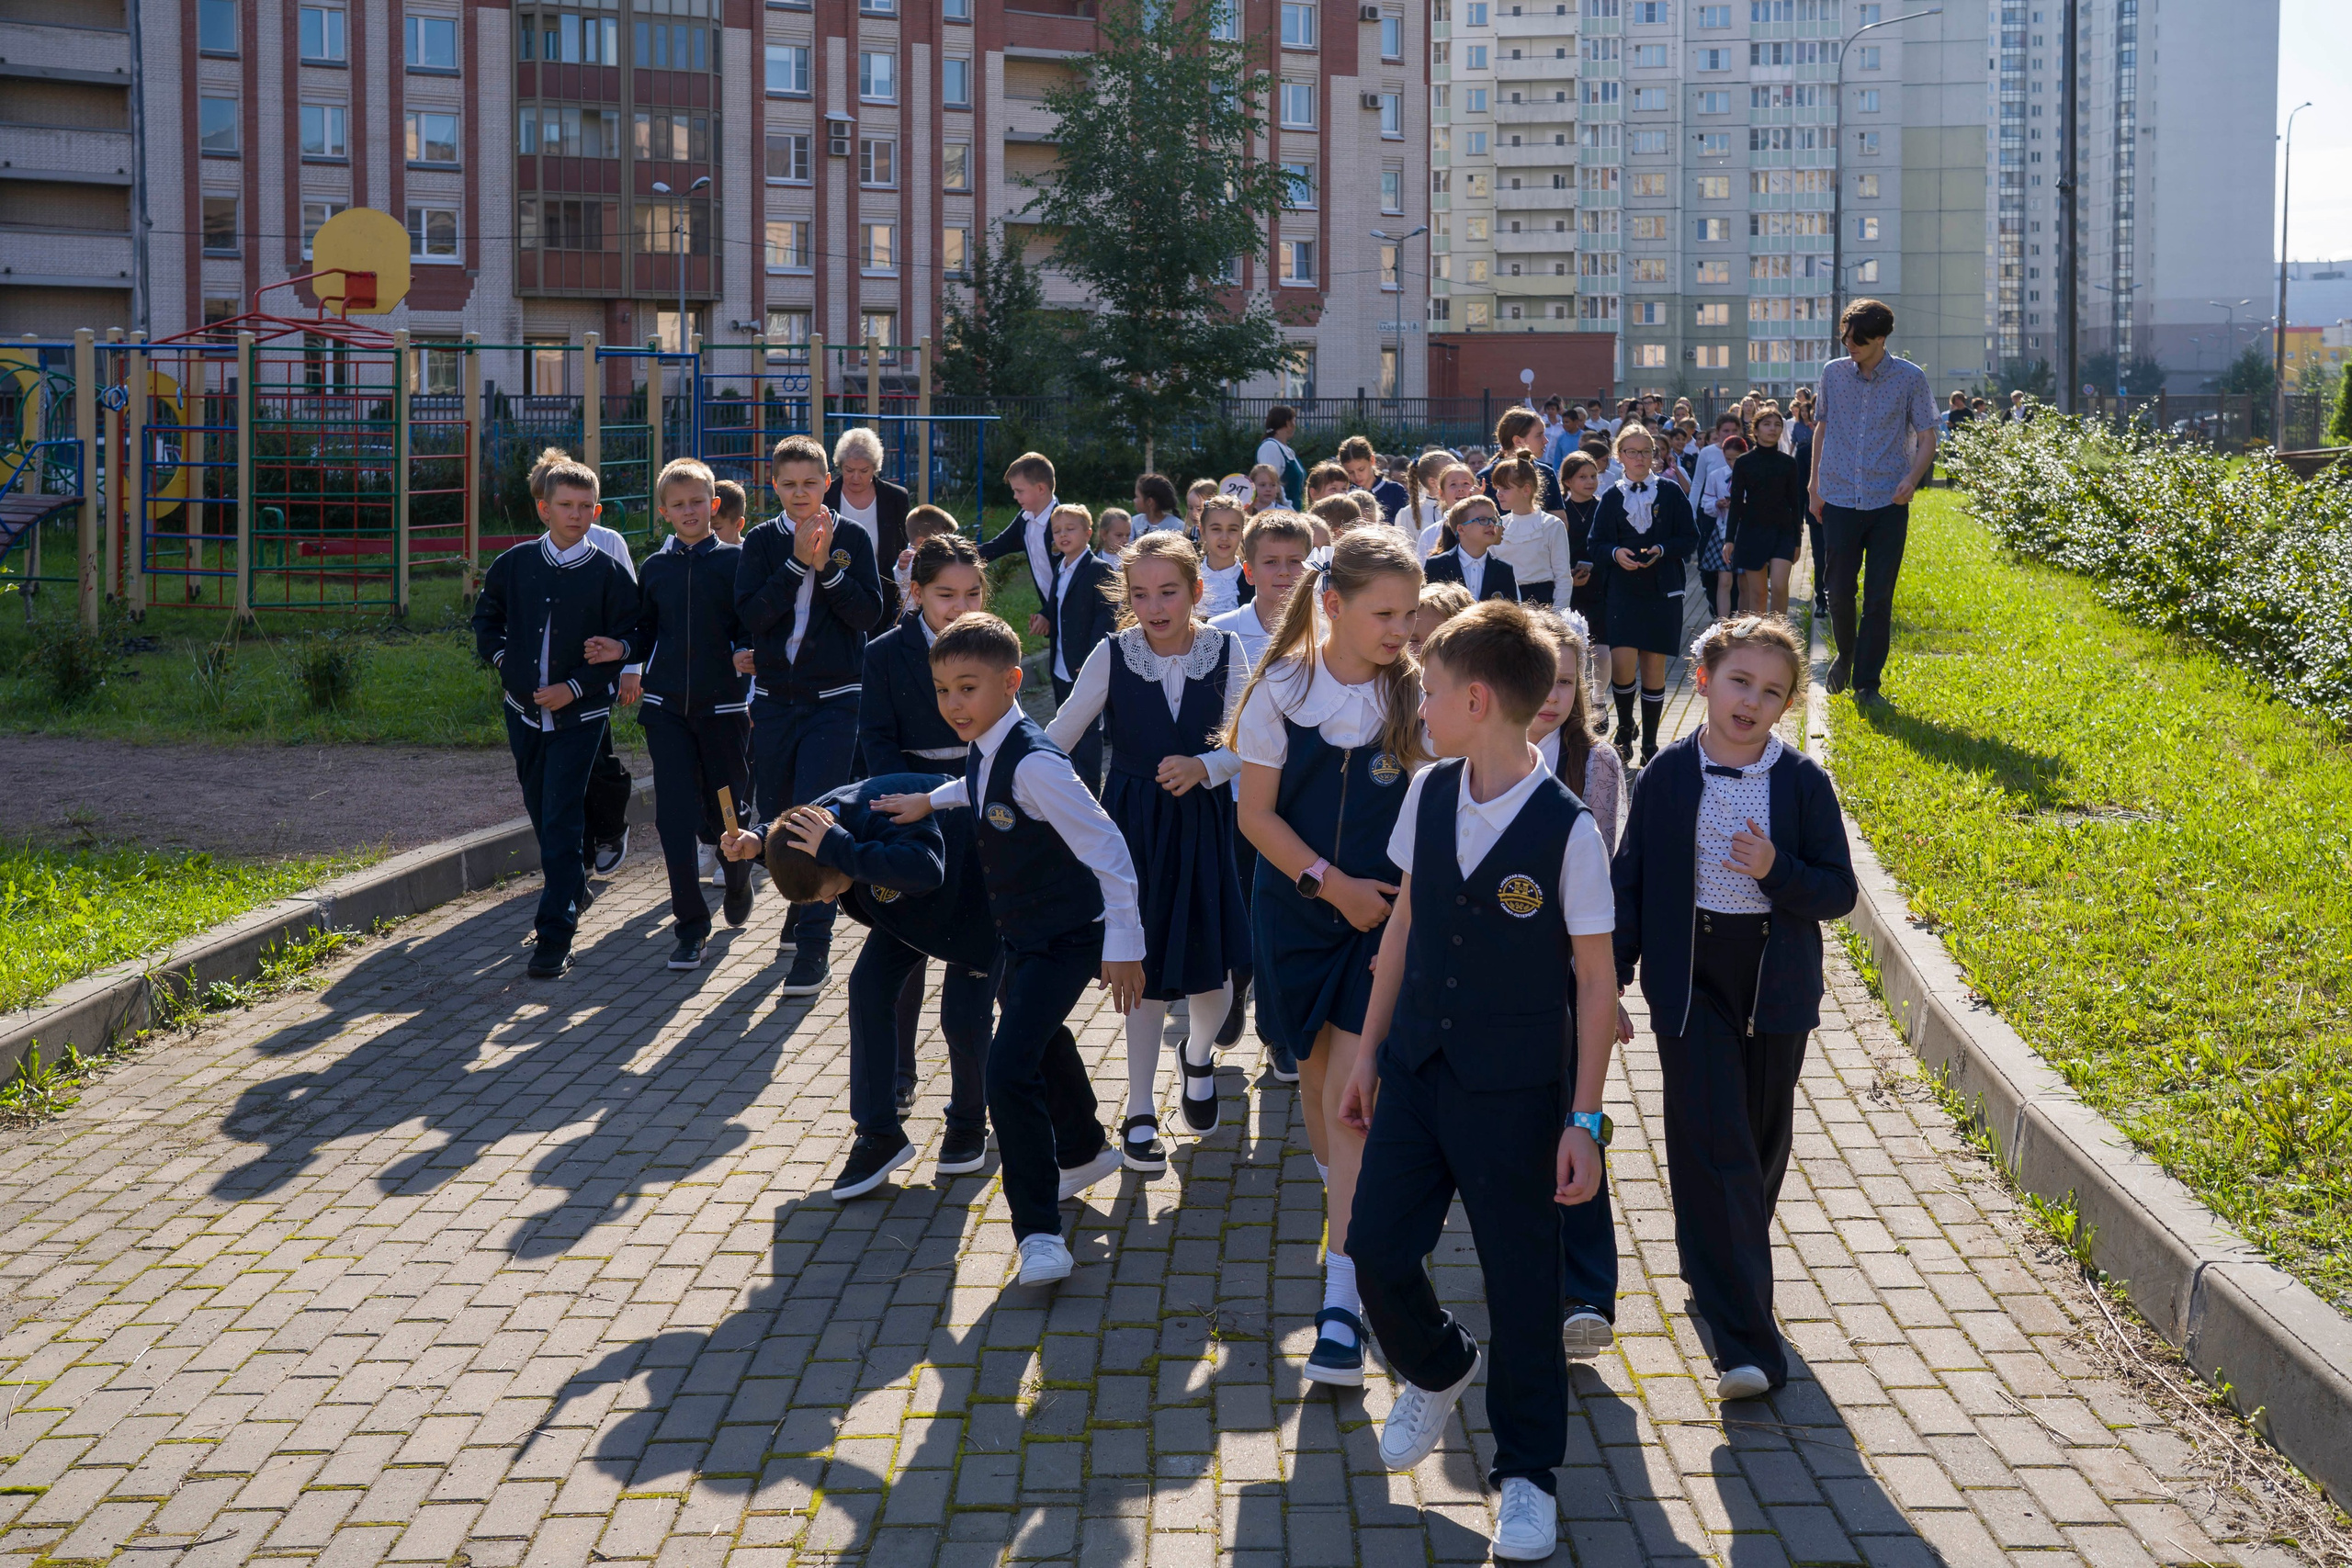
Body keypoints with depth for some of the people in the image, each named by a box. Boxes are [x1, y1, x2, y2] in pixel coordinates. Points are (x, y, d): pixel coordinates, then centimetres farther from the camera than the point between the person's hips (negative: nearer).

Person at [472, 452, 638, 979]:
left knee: (562, 819, -10)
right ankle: (573, 890, 40)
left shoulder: (609, 574, -7)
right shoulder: (516, 562, 3)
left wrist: (575, 687, -13)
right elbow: (486, 615, 18)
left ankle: (555, 935, -10)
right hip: (523, 710, 4)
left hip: (578, 716, -4)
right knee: (540, 811, 16)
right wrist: (502, 659, 4)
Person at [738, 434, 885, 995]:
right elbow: (750, 614, -8)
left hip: (834, 700, -3)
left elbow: (870, 612, -6)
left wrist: (826, 566, -16)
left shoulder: (852, 539, 3)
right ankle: (799, 909, 36)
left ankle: (814, 947, -12)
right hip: (774, 699, 3)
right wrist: (798, 562, -14)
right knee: (776, 820, 11)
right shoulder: (761, 542, 6)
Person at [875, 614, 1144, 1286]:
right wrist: (930, 801, 14)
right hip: (1021, 934, 10)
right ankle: (1084, 1152, 56)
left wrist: (1123, 948, -25)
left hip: (1066, 939, -10)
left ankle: (1039, 1231, -8)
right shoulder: (984, 753, -1)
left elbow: (1107, 851, -27)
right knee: (1043, 1045, 29)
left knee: (1009, 1068, -19)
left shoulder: (1034, 764, -28)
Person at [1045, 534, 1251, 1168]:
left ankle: (1199, 1057, 37)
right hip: (1133, 822, -1)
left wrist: (1203, 767, -23)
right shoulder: (1113, 655, -8)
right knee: (1144, 966, 5)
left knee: (1212, 967, 1)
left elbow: (1242, 746, -4)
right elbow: (1058, 735, -5)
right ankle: (1140, 1112, 20)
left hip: (1203, 822, 1)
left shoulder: (1227, 652, -6)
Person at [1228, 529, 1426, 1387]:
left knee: (1352, 1094, -10)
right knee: (1316, 1074, 15)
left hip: (1383, 914, -2)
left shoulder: (1415, 695, -6)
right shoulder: (1284, 688, -5)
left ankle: (1341, 1300, -10)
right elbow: (1257, 813, -4)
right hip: (1295, 908, 2)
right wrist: (1331, 882, -11)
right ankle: (1344, 1199, 44)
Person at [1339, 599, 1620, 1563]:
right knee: (1376, 1247, 4)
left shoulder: (1566, 830, -15)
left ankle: (1526, 1471, 24)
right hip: (1418, 1071, 5)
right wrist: (1370, 1053, 13)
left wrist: (1584, 1119, -10)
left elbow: (1595, 981, -9)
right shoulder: (1428, 796, 0)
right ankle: (1438, 1369, 37)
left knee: (1521, 1278, 5)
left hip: (1514, 1092, -5)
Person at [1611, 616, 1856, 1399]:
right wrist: (1612, 981, -1)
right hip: (1692, 981, -2)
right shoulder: (1668, 775, -4)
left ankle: (1719, 1272, 39)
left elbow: (1839, 892, -1)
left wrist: (1776, 870, -20)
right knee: (1714, 1144, -9)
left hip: (1775, 981, 2)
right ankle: (1745, 1342, -10)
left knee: (1761, 1141, 13)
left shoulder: (1803, 781, -3)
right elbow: (1629, 883, 3)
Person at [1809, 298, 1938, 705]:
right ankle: (1845, 654, 31)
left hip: (1888, 503, -2)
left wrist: (1912, 478, -18)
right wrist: (1814, 486, 14)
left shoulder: (1910, 378, -3)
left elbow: (1927, 438, 0)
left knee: (1879, 598, 0)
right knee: (1839, 592, 2)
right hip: (1840, 500, 2)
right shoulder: (1833, 373, 5)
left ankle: (1867, 684, 10)